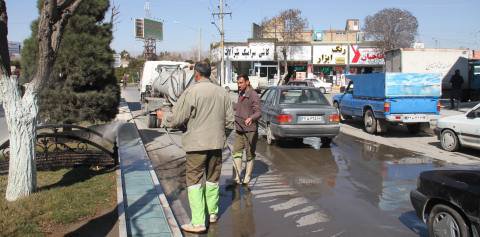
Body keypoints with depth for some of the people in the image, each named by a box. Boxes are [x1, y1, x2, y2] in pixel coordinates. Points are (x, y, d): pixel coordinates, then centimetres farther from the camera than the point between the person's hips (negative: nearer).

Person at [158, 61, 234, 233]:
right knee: (213, 178, 18)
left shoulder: (192, 91, -12)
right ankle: (212, 213, 30)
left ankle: (198, 222, -2)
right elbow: (230, 121, 9)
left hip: (197, 143, -5)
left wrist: (163, 117, 10)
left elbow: (175, 119, -11)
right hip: (217, 142, 6)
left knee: (195, 181, 1)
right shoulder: (222, 92, 6)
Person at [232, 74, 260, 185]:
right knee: (236, 152, -1)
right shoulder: (240, 94, 13)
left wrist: (251, 118, -41)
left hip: (250, 130, -7)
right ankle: (237, 178, 1)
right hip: (239, 129, 7)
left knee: (250, 154, 5)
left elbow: (258, 112, -23)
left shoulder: (253, 95, -12)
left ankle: (247, 179, 15)